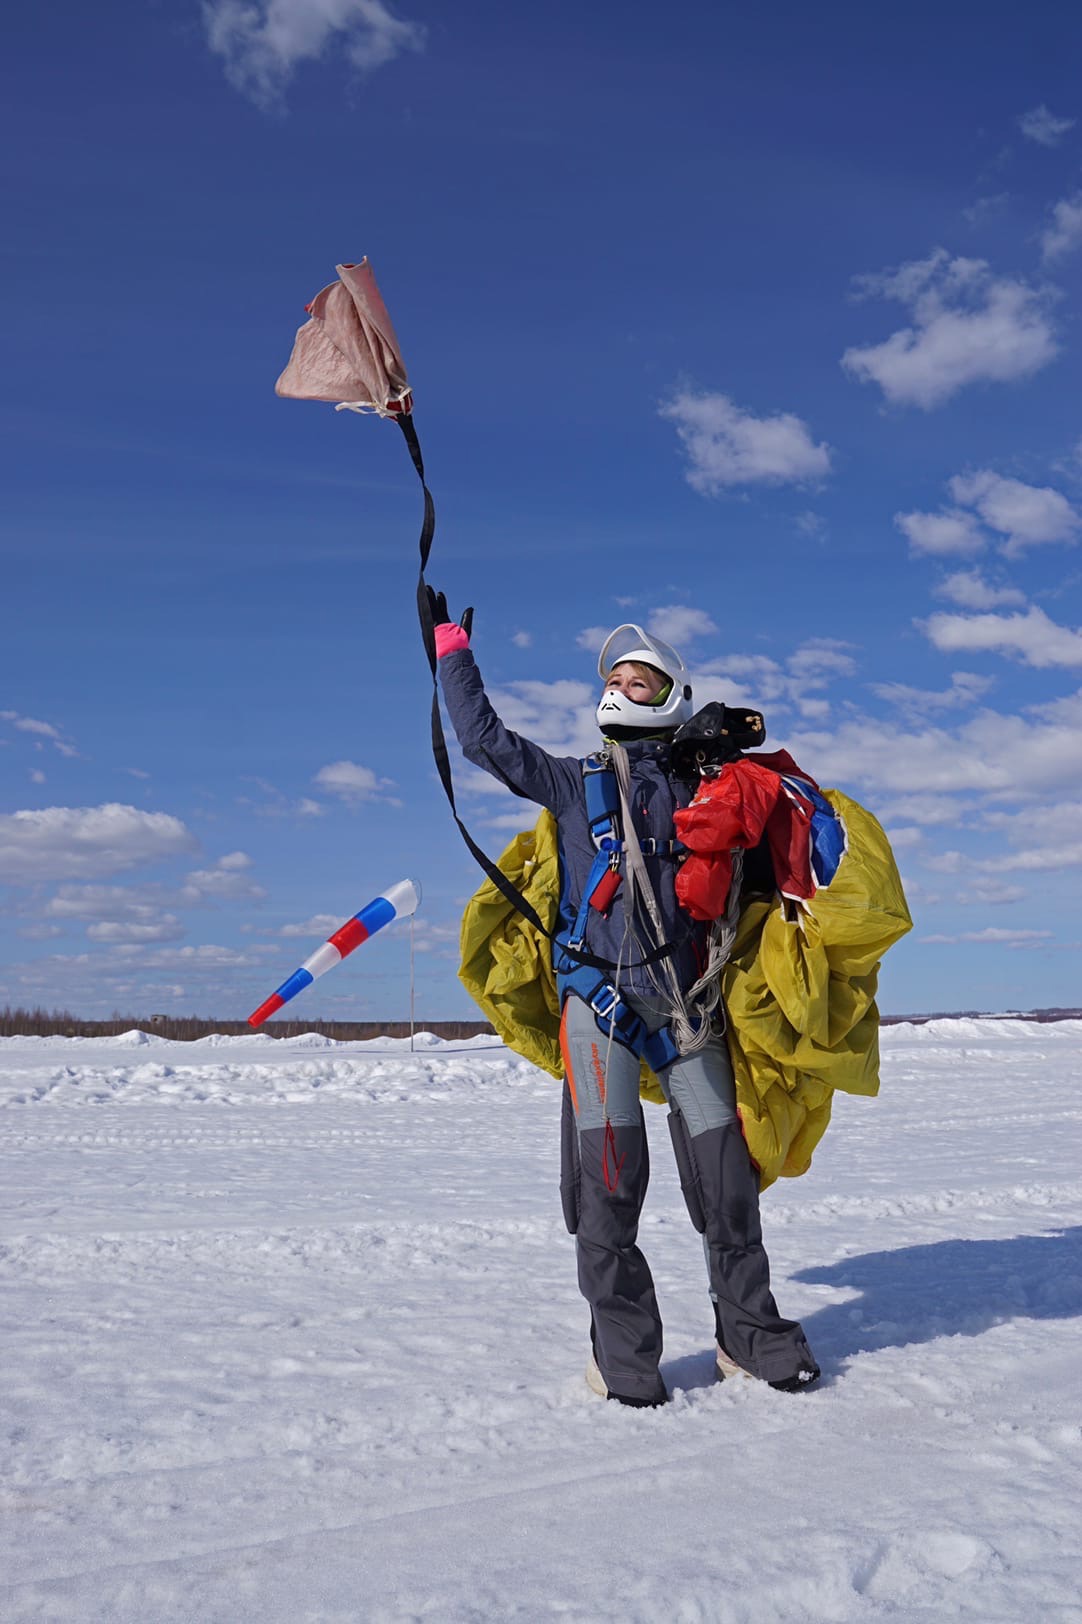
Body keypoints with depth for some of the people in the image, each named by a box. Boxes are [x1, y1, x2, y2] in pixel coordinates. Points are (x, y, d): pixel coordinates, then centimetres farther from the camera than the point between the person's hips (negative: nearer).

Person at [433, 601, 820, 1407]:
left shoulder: (698, 792, 16)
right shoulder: (576, 782, 13)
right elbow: (484, 736, 8)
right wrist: (451, 645, 12)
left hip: (685, 1001, 2)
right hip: (601, 995, -2)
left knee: (726, 1174, 2)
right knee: (608, 1178, -7)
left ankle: (752, 1337, 18)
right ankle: (624, 1354, 5)